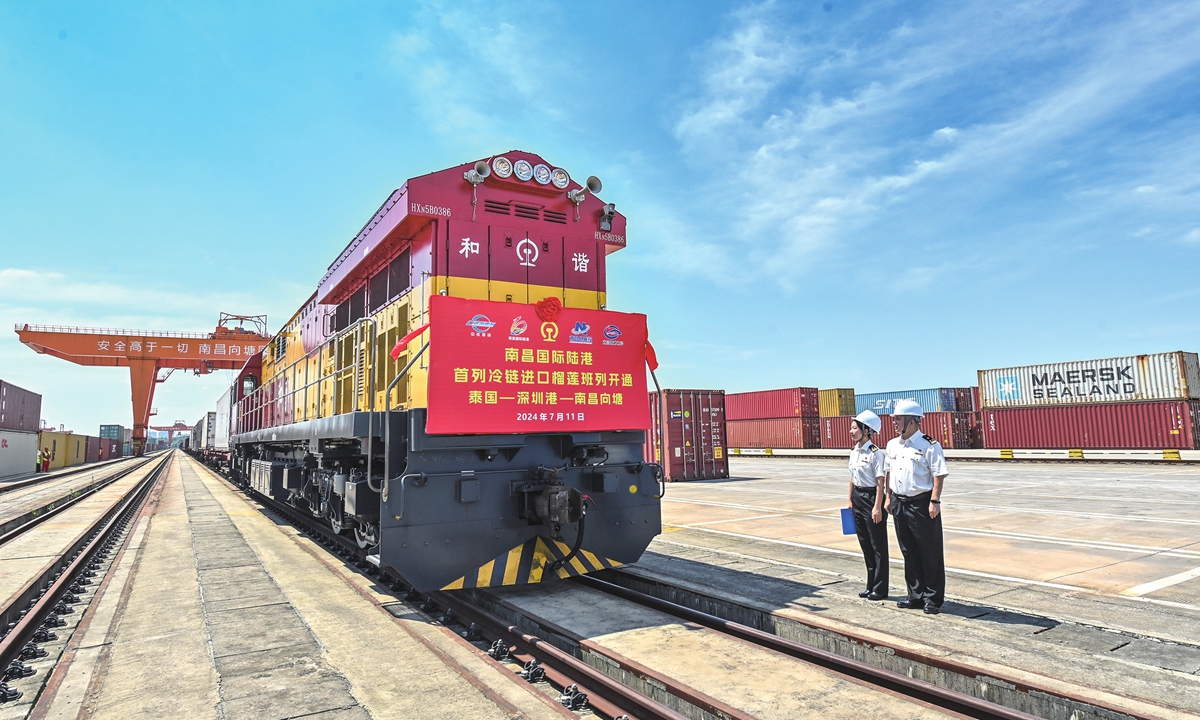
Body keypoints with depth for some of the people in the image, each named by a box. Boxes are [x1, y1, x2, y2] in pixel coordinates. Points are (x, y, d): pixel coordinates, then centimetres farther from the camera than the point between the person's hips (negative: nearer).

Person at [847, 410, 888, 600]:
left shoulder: (875, 453, -15)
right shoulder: (854, 452, 9)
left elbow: (880, 482, -16)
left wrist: (877, 507, -18)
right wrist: (850, 500, 15)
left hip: (871, 497, -8)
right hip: (858, 497, 8)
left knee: (878, 545, 2)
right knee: (865, 544, 14)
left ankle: (880, 589, 11)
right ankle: (871, 586, 25)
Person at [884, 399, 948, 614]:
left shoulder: (929, 445, -11)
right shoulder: (892, 445, 10)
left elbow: (939, 474, -13)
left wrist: (935, 501, -18)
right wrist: (889, 497, 13)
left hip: (922, 504, -7)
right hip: (899, 503, 7)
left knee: (930, 553, 3)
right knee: (909, 552, 14)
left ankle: (933, 598, 15)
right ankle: (916, 595, 26)